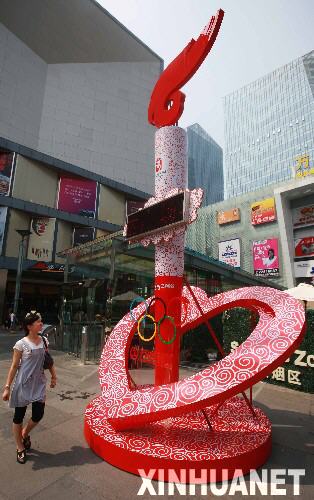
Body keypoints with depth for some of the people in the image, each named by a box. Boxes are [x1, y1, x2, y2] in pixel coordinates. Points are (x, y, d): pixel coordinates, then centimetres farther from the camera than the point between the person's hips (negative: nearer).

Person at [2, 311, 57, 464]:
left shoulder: (44, 341, -1)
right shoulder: (21, 344, -15)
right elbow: (14, 366, -9)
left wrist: (53, 376, 13)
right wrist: (7, 387, -9)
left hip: (39, 384, 4)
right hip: (23, 384, -4)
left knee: (38, 415, 5)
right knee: (19, 416, 11)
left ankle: (25, 434, 39)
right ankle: (20, 448, 35)